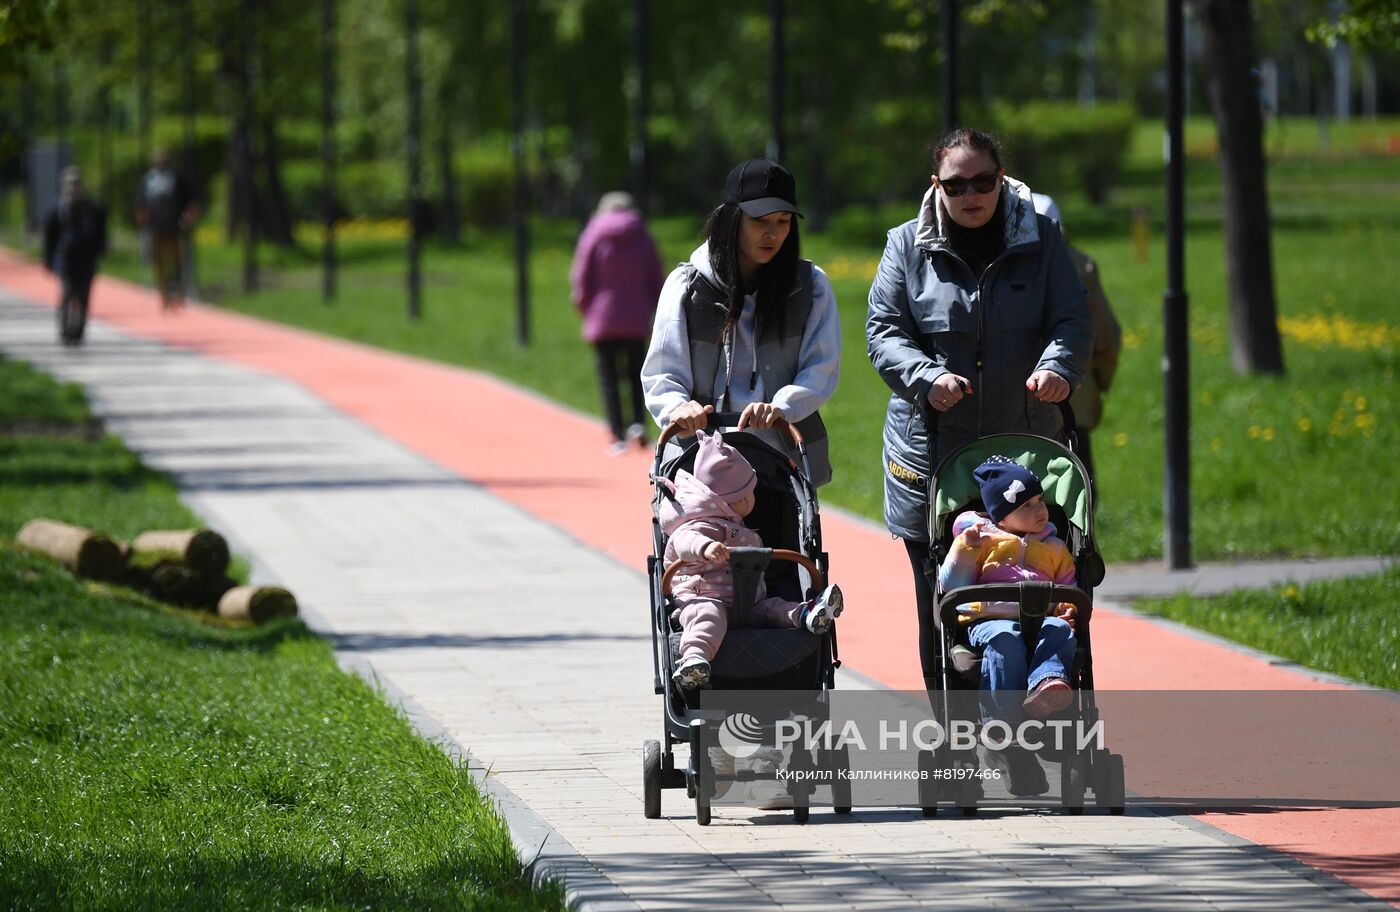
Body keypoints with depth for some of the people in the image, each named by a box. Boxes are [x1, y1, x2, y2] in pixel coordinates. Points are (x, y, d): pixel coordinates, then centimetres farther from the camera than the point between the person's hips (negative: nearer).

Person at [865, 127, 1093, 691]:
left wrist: (1058, 366, -22)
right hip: (931, 450, 0)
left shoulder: (1040, 239, 8)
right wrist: (926, 378, -18)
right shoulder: (908, 247, 7)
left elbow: (1073, 320, 1)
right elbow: (883, 331, 2)